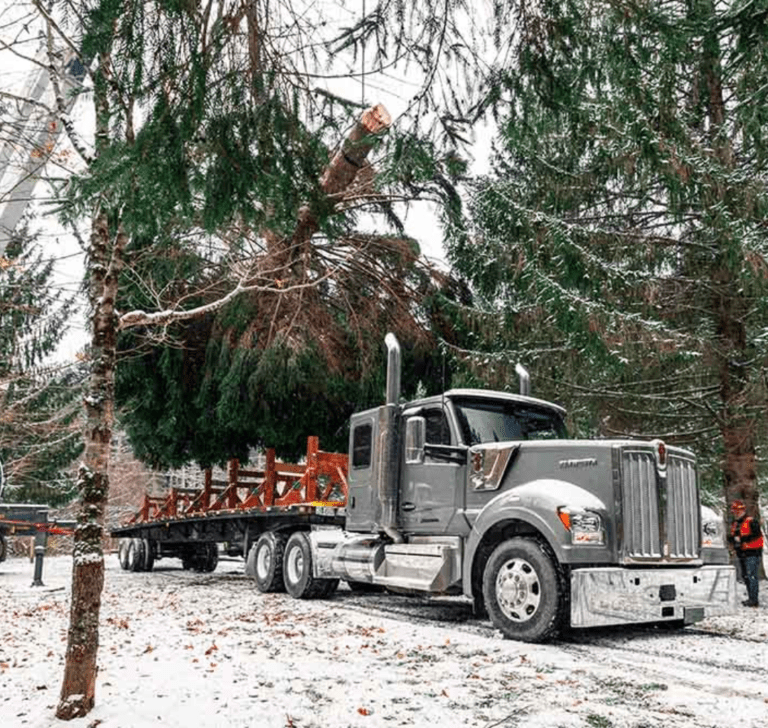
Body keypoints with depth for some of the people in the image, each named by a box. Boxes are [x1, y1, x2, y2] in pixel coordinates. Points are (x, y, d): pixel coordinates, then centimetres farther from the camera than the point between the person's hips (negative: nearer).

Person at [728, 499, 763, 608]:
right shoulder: (735, 524, 16)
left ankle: (753, 600, -10)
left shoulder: (751, 522, -9)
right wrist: (732, 539, -4)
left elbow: (756, 535, -20)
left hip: (752, 553, -9)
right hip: (742, 554, 9)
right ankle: (751, 599, 20)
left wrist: (741, 539, -24)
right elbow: (733, 537, 21)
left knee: (751, 575, -12)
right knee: (746, 576, 12)